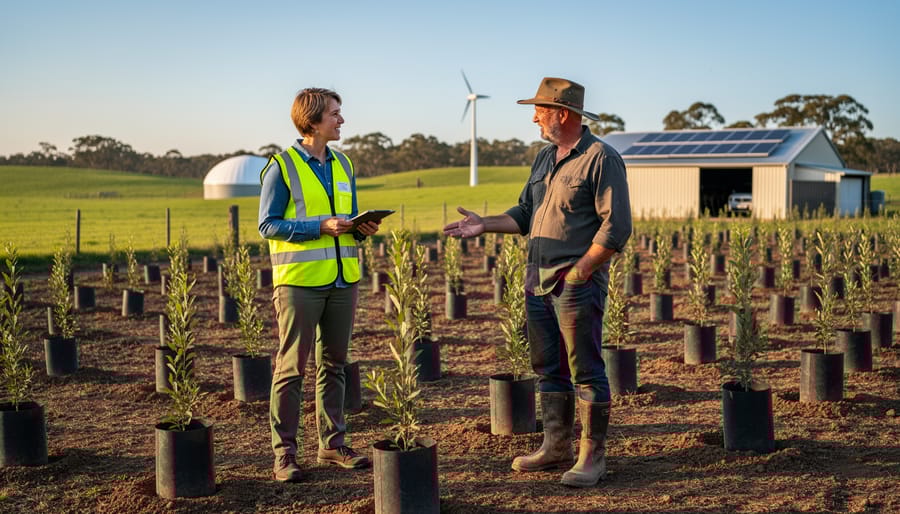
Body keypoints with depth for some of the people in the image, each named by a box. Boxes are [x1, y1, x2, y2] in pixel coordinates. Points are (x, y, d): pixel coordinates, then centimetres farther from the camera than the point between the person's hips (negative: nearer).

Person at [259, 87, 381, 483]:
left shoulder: (343, 164, 14)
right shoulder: (282, 167, -6)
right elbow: (268, 225, -9)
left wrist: (362, 228, -3)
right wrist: (320, 227, -18)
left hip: (342, 280, 6)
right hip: (300, 282, -6)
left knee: (333, 364, 12)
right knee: (291, 367, -2)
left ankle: (332, 443, 22)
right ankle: (284, 453, 5)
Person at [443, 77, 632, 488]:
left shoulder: (601, 158, -10)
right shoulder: (544, 157, 15)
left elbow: (616, 227, -15)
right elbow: (525, 214, 19)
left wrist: (578, 273, -16)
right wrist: (485, 225, 4)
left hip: (577, 283, -8)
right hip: (537, 281, 8)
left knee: (586, 372, -1)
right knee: (547, 369, 13)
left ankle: (592, 456, 8)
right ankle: (555, 447, 24)